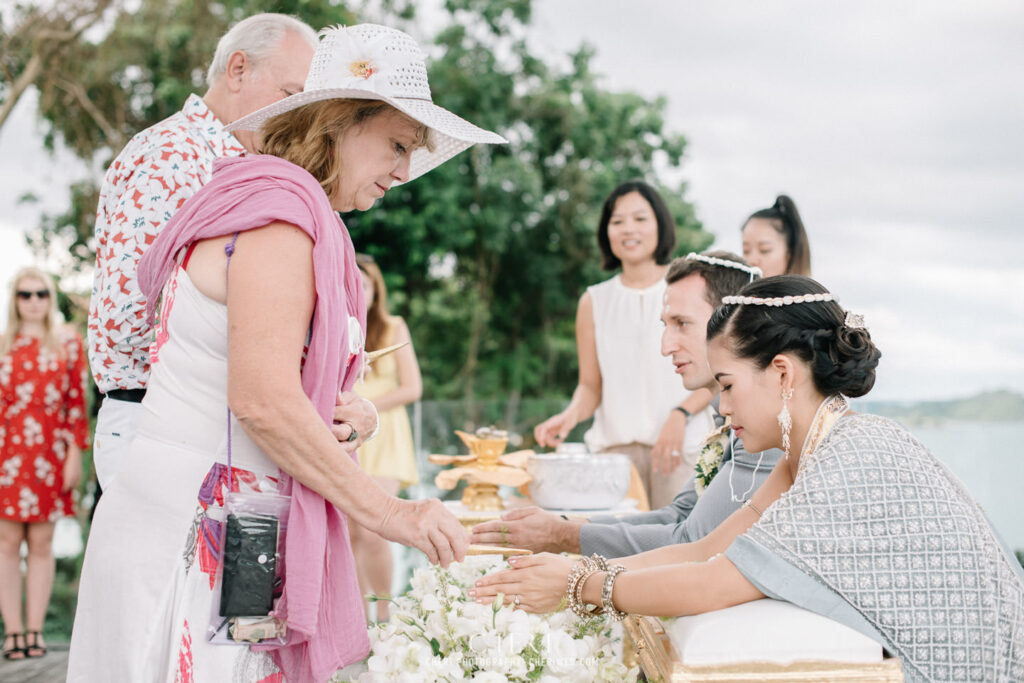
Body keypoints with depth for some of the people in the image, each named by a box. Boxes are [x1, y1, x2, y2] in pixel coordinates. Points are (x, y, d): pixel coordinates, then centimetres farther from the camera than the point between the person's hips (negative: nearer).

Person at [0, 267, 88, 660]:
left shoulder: (68, 343, 9)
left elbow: (77, 401, 5)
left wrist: (75, 453, -1)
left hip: (49, 454, 0)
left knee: (41, 543, 2)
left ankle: (35, 631, 7)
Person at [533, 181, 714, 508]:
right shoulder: (594, 302, 12)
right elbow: (591, 385, 13)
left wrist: (681, 415, -13)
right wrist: (572, 414, -8)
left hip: (684, 444, -2)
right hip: (614, 443, 2)